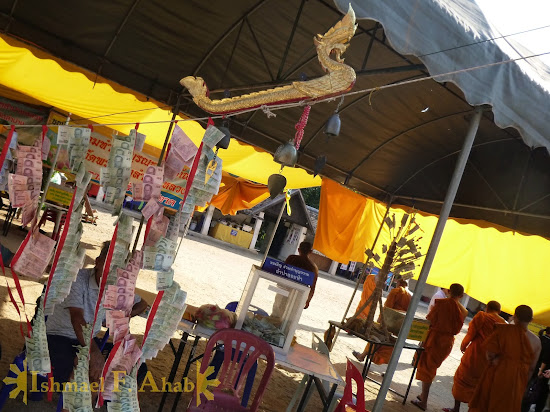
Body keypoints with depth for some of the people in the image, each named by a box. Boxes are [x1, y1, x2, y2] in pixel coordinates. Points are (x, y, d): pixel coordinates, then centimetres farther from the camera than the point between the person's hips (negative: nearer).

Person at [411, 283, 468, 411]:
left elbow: (430, 319, -11)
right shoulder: (463, 311, -1)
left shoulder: (442, 303, -15)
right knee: (431, 368, 20)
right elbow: (457, 329, 6)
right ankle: (424, 395, 31)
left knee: (426, 368, 5)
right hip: (448, 341, 5)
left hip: (434, 337, -5)